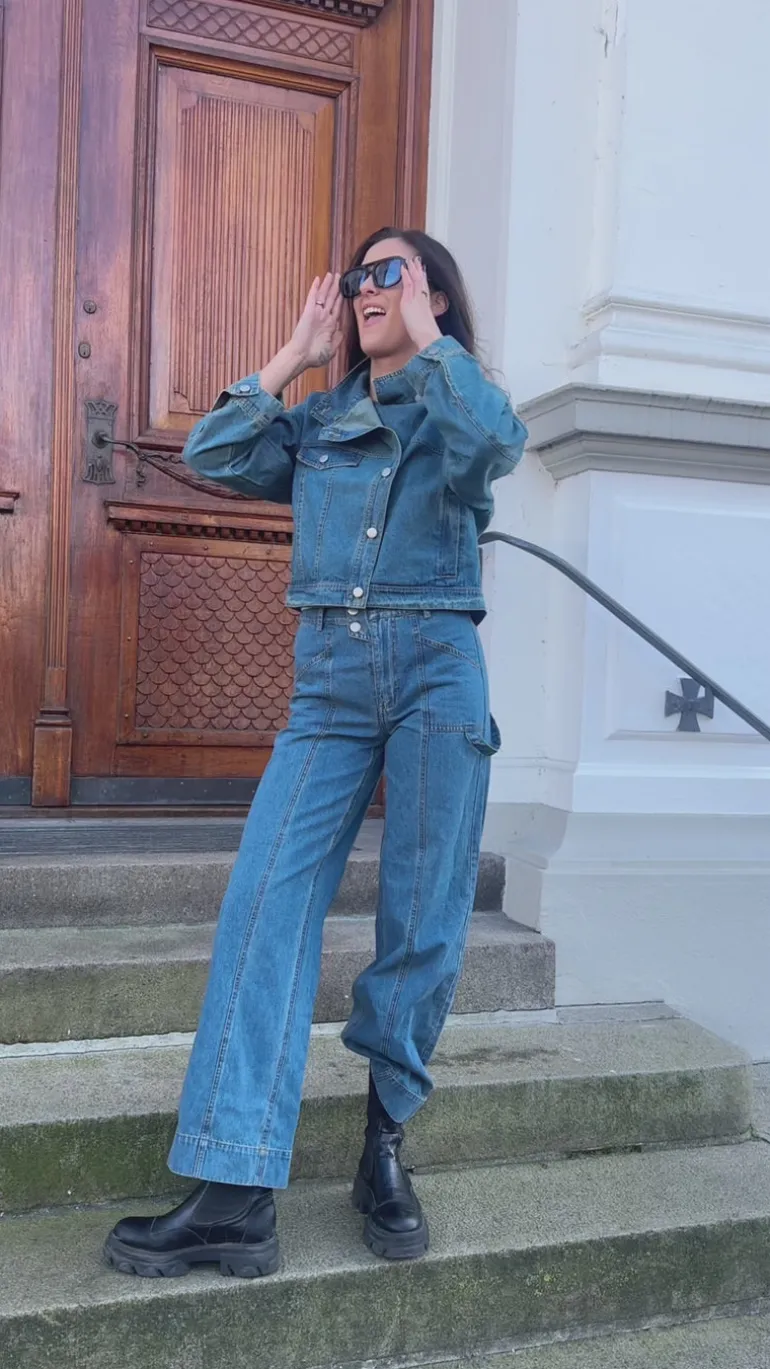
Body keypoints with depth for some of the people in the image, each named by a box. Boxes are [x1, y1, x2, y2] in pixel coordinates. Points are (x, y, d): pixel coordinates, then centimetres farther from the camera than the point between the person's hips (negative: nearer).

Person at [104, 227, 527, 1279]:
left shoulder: (453, 408, 10)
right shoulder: (317, 423, 20)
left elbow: (496, 443, -14)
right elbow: (211, 454, 8)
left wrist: (427, 338, -2)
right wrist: (298, 357, 12)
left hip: (437, 669, -2)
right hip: (328, 678, 3)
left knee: (424, 918, -2)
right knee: (268, 895, -14)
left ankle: (386, 1146, 17)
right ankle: (234, 1194, -15)